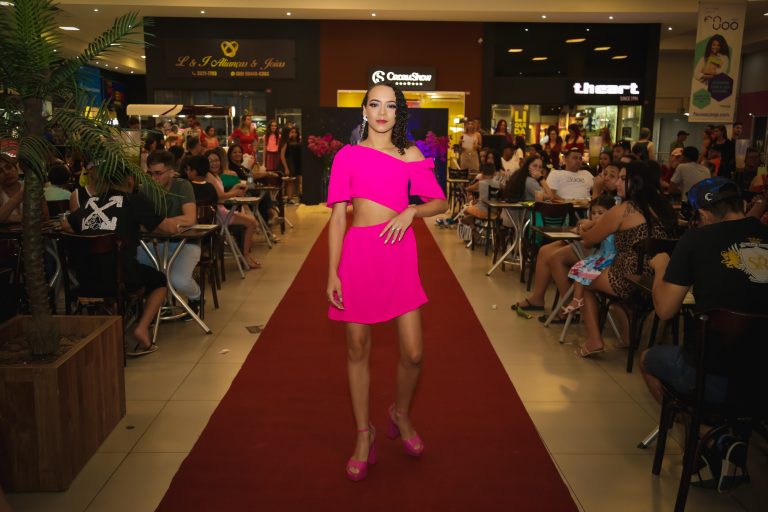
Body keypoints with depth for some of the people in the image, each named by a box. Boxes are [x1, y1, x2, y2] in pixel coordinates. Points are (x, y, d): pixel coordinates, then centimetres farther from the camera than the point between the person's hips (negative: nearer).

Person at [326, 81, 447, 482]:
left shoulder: (411, 155, 9)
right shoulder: (348, 156, 5)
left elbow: (440, 202, 11)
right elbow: (337, 216, 2)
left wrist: (411, 211, -11)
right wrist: (332, 273, -4)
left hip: (399, 253, 1)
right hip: (358, 253, -1)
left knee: (414, 353, 0)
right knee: (357, 350, 6)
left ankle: (401, 414, 30)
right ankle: (364, 433, 23)